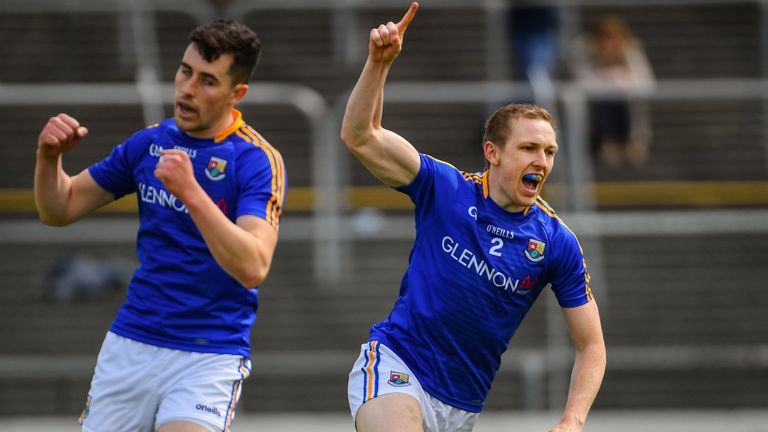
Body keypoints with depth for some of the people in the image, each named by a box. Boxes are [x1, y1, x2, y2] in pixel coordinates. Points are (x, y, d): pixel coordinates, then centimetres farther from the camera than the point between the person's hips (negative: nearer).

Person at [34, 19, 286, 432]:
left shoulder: (258, 161, -11)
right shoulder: (150, 142, 6)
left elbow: (253, 269, -24)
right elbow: (60, 209, 13)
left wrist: (191, 193, -34)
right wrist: (49, 156, -7)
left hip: (209, 355, -5)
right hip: (129, 346, 5)